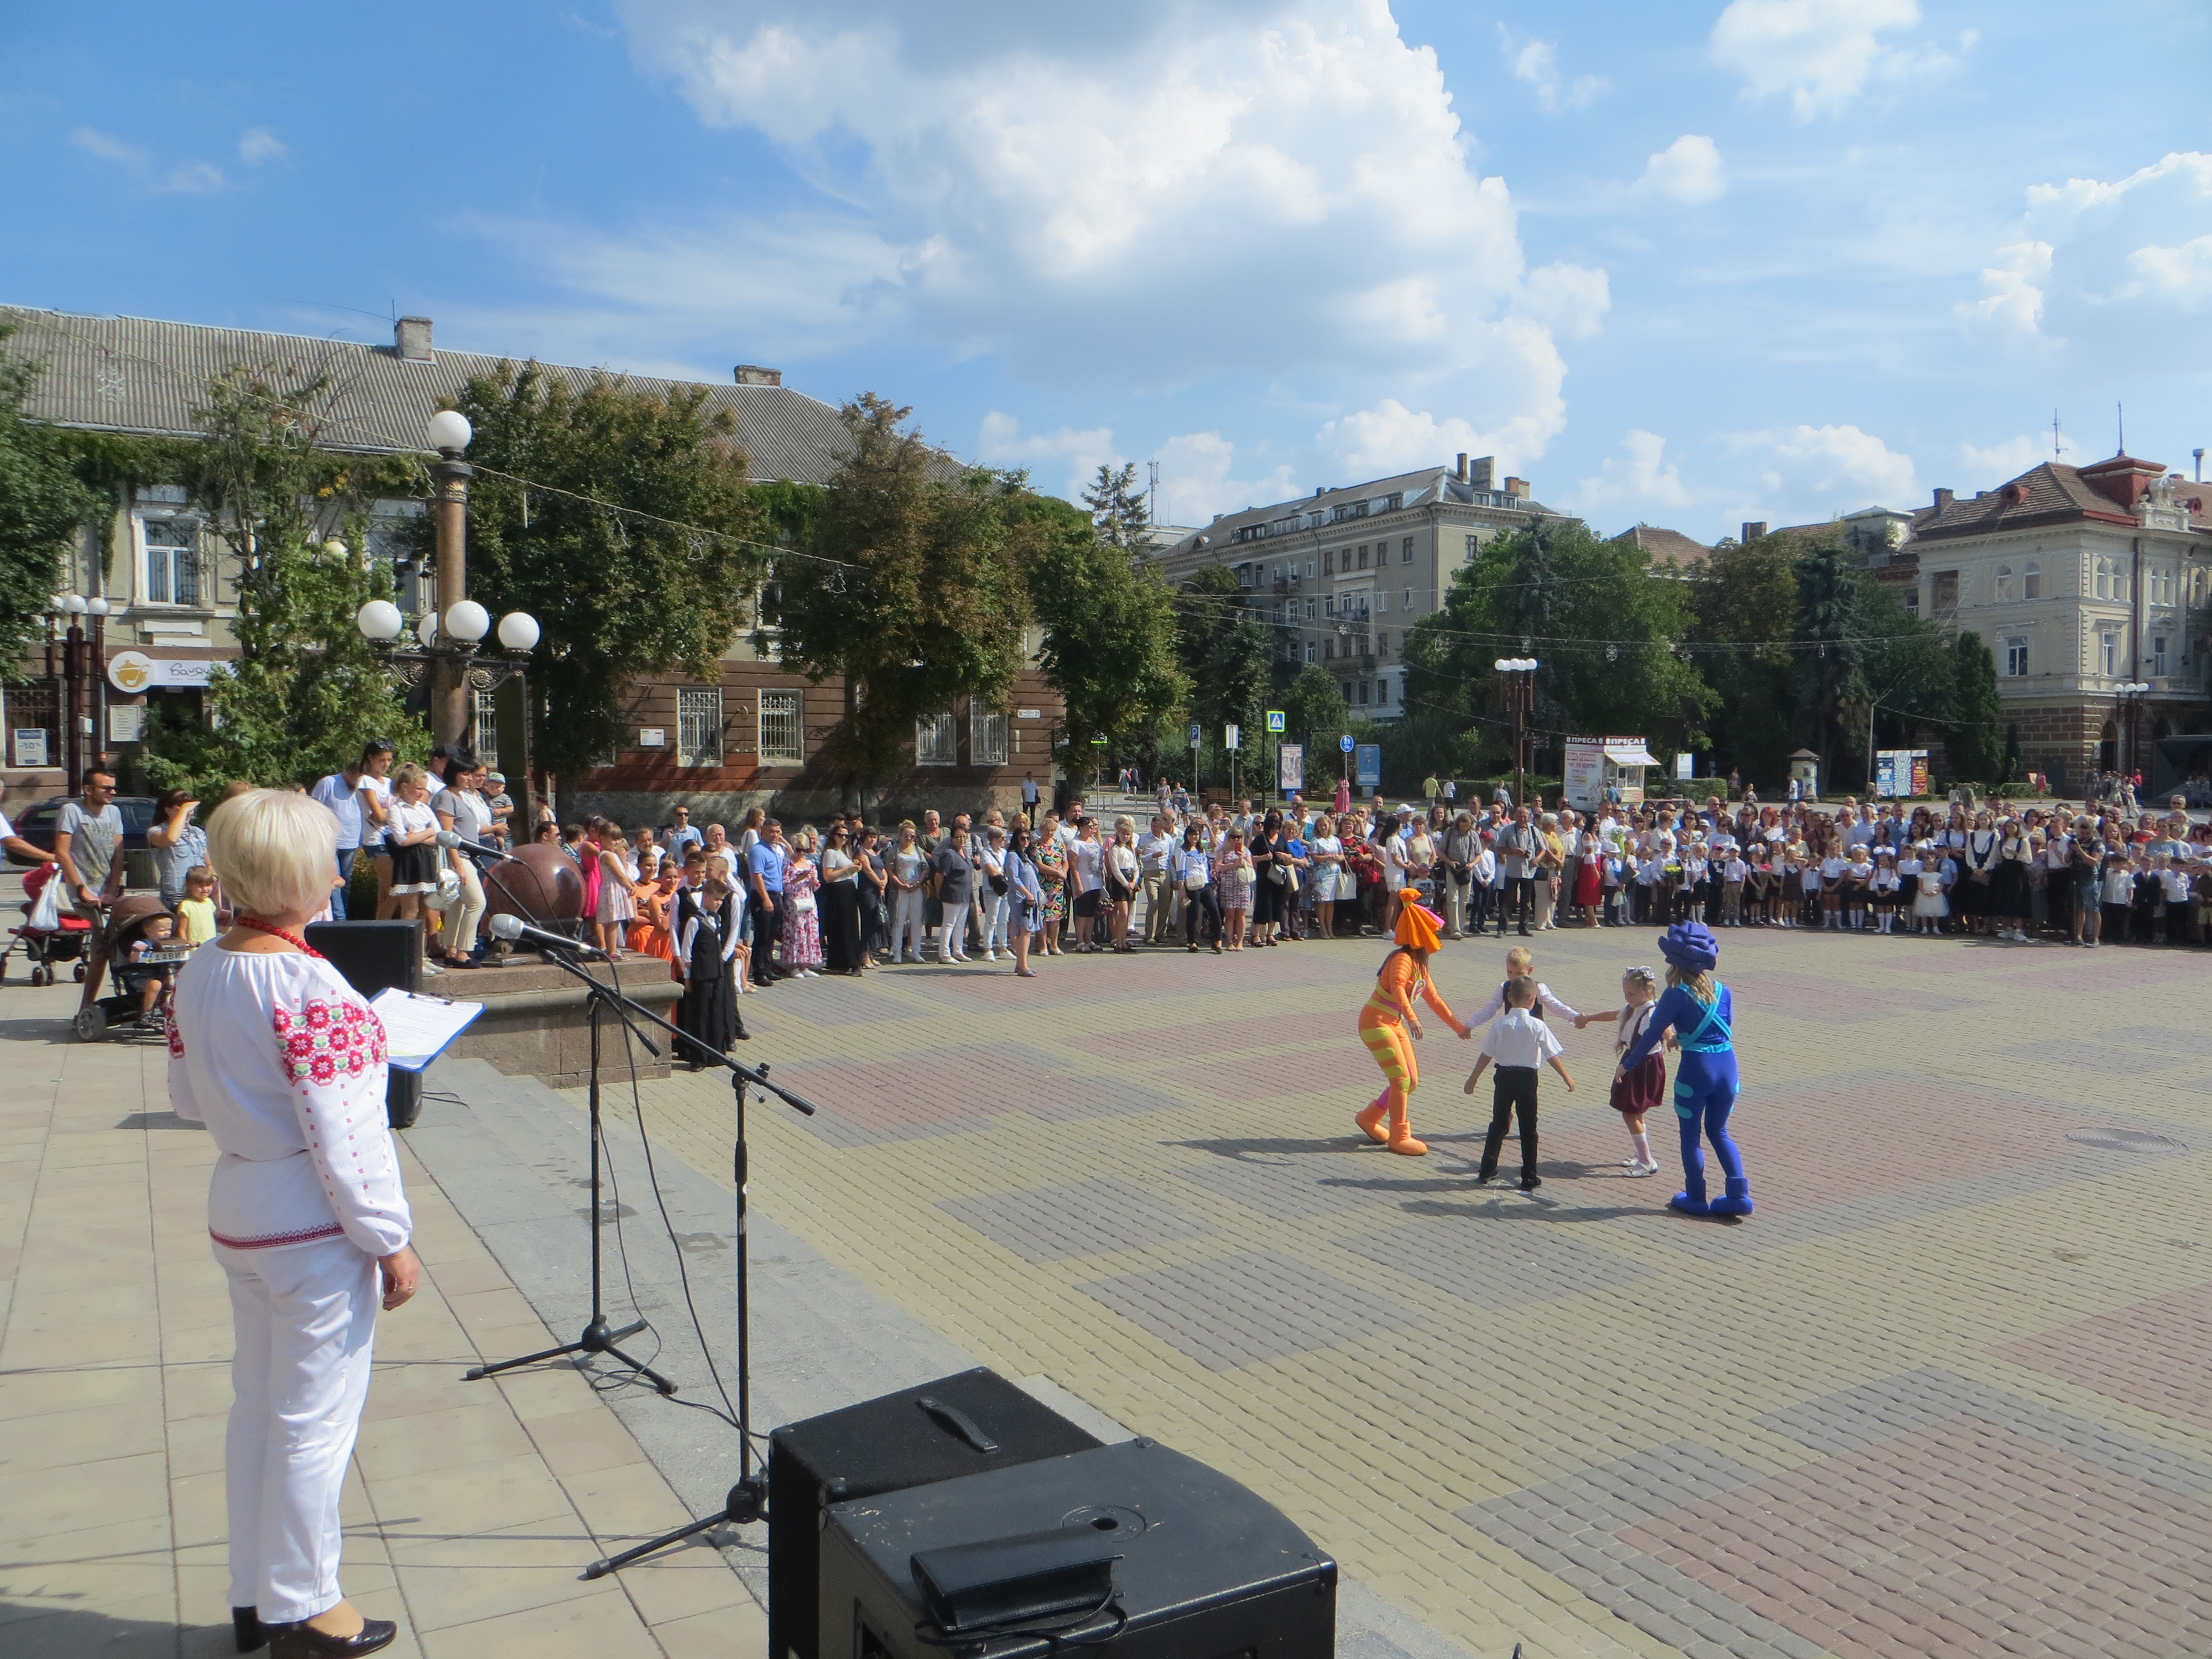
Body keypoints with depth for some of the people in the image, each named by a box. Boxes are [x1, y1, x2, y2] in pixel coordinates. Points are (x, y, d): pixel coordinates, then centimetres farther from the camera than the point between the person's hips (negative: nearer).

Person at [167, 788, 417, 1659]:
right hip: (312, 1226, -8)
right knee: (314, 1421, 6)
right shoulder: (307, 986, -24)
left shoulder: (198, 974, 1)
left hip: (235, 1208, 8)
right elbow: (343, 1136, -22)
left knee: (255, 1406, 20)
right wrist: (389, 1242, -14)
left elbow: (186, 1098, 13)